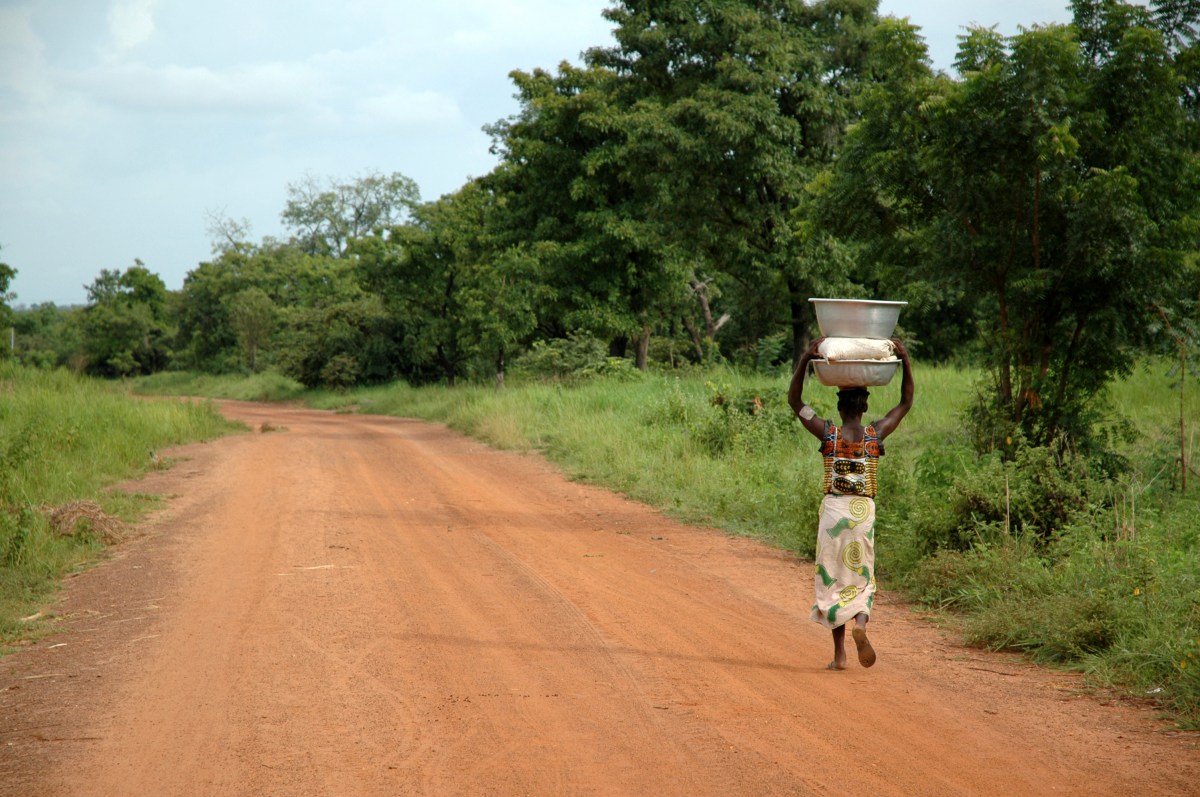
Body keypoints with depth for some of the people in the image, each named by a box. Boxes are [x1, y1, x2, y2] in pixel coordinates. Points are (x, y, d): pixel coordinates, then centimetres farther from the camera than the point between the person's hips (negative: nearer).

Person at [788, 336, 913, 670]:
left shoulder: (828, 433, -3)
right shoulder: (876, 434, 0)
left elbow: (795, 401, 4)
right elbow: (906, 403, 13)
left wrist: (805, 360, -2)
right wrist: (905, 361, 10)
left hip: (833, 510, -1)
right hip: (864, 512, 1)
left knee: (833, 580, 6)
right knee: (862, 578, 11)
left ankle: (839, 654, 4)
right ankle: (860, 624, -21)